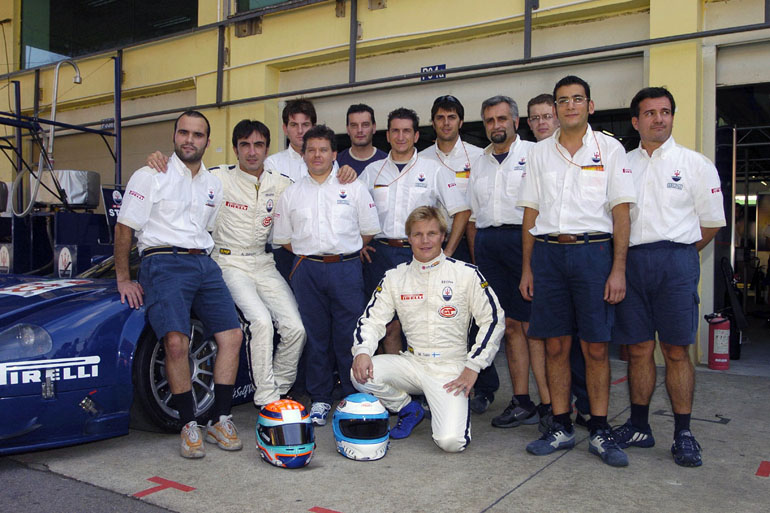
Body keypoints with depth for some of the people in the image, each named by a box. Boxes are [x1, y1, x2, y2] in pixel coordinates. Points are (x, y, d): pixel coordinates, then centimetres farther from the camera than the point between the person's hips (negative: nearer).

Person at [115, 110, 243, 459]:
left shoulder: (214, 184, 19)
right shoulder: (151, 176, 3)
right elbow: (124, 228, 2)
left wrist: (202, 256, 10)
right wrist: (123, 280, -1)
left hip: (204, 264, 6)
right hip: (164, 263, -5)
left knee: (231, 335, -7)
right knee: (176, 341, -23)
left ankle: (221, 420, 3)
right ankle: (189, 425, -9)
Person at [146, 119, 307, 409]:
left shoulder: (281, 184, 7)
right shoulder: (219, 178, -2)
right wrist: (158, 160, -15)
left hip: (264, 264, 4)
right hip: (230, 263, -4)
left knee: (296, 328, -11)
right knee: (261, 321, -26)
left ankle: (279, 392, 10)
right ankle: (265, 399, -14)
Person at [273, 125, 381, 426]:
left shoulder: (353, 188, 8)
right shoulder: (291, 194, 13)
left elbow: (368, 230, 10)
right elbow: (284, 238, 15)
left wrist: (346, 254, 6)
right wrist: (309, 255, 8)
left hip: (346, 268, -2)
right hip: (307, 270, 2)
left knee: (350, 334, -1)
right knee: (315, 335, 6)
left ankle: (355, 397, 12)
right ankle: (320, 398, 17)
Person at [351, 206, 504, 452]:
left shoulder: (466, 274, -2)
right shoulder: (395, 277, 5)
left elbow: (493, 320, -1)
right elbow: (372, 319, 4)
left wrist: (472, 367, -7)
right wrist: (362, 351, -17)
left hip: (451, 369, -3)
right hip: (412, 364, 3)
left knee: (451, 441, -22)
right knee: (360, 374, -23)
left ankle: (454, 410, 17)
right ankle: (409, 410, 7)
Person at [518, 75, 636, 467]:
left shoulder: (609, 149, 5)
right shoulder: (540, 152, 13)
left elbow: (621, 212, 0)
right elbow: (530, 214, 13)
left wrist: (618, 270, -7)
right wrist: (526, 268, 7)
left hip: (593, 251, -2)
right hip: (548, 252, 3)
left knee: (596, 347, 0)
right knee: (555, 346, 6)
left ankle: (600, 431, 13)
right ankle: (561, 427, 17)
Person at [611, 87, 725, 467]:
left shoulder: (695, 164, 5)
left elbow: (712, 222, 8)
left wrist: (677, 253, 7)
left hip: (676, 261, -2)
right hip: (630, 261, 3)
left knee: (676, 350, 0)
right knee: (638, 348, 7)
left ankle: (683, 433, 10)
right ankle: (638, 426, 18)